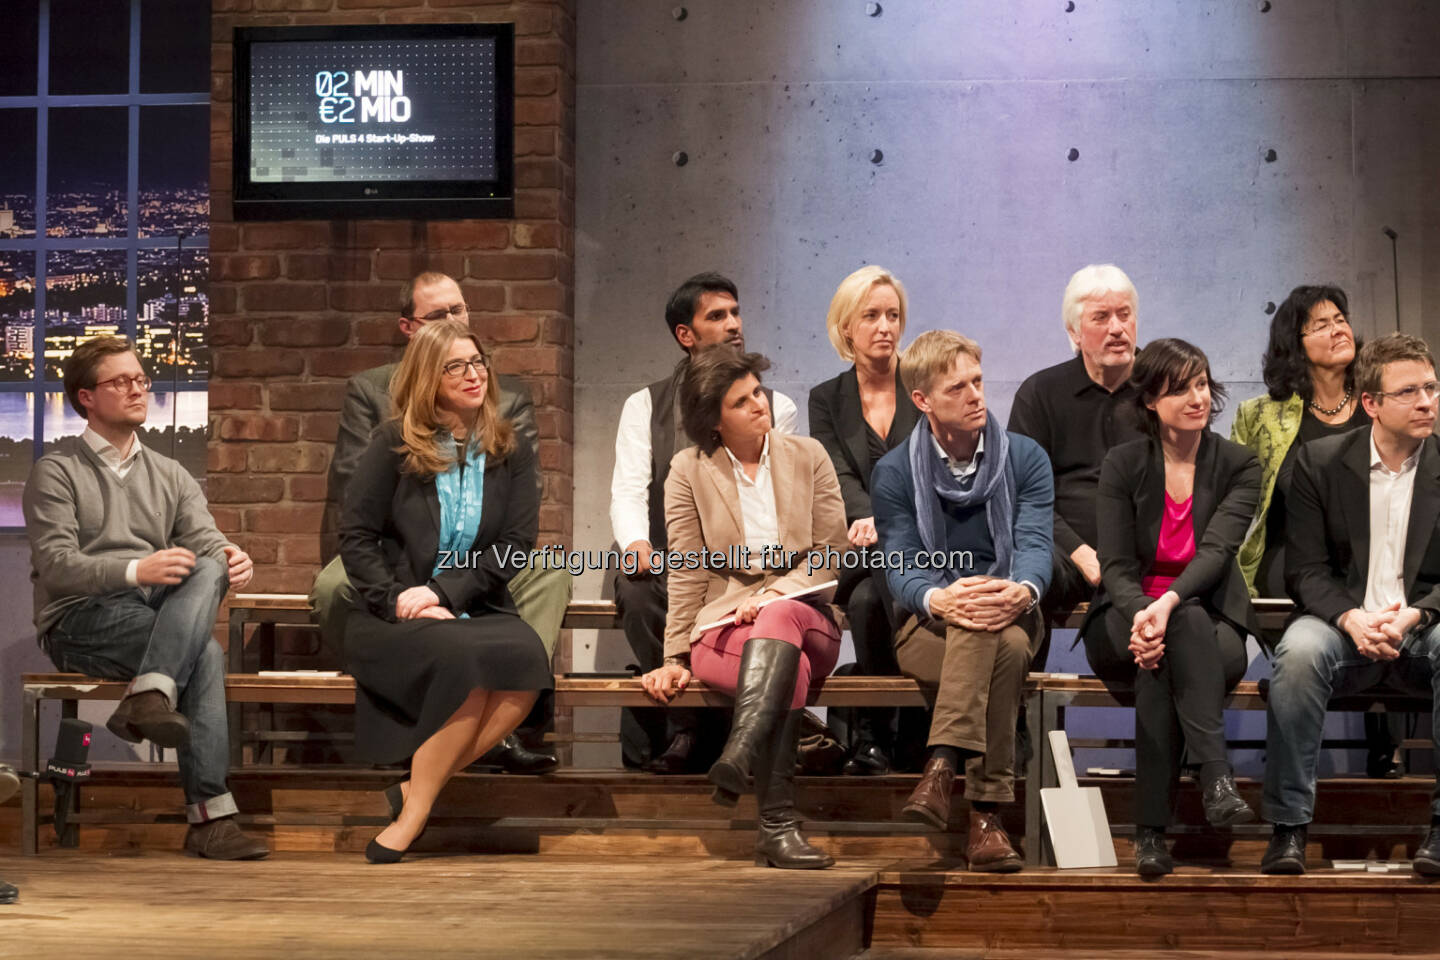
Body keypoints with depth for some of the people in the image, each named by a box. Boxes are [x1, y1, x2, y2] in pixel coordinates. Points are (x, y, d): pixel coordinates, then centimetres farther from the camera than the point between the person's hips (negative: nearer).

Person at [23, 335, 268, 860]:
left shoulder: (170, 476, 23)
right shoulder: (56, 473, 6)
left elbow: (207, 544, 8)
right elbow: (55, 566, -8)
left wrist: (232, 563, -18)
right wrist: (135, 571, -25)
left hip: (157, 615, 5)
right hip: (79, 622, -4)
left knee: (210, 567, -30)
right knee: (205, 653, -30)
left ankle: (150, 697, -45)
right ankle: (210, 814, -36)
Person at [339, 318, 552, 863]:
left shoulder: (509, 451, 11)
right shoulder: (394, 444, 7)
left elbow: (515, 546, 3)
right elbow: (355, 534, 3)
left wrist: (443, 591, -11)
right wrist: (393, 600, -13)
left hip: (476, 610, 2)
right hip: (393, 615, -2)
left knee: (527, 660, -33)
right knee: (465, 659, -36)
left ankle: (412, 804, -22)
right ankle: (415, 810, -22)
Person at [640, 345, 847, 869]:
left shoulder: (808, 457, 11)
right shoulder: (689, 471, 8)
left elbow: (831, 552, 5)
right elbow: (687, 574, 4)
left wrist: (773, 595, -11)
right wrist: (675, 658, -4)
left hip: (804, 615, 1)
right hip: (722, 625, -1)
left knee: (778, 617, -39)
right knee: (790, 670, -37)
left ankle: (740, 753, -59)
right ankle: (777, 825, -47)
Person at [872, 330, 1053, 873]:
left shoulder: (1025, 458, 7)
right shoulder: (894, 473, 4)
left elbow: (1035, 543, -7)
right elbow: (901, 566, -6)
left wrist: (1022, 591, -32)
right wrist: (938, 599, -31)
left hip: (1012, 619, 1)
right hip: (928, 626, -1)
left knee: (1003, 636, -38)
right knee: (999, 644, -37)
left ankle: (943, 767, -45)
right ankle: (985, 811, -44)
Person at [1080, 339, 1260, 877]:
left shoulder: (1238, 466, 1)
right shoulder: (1123, 465, 2)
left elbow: (1217, 550, -16)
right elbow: (1116, 565, -6)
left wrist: (1170, 603, -37)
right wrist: (1142, 613, -31)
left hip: (1211, 623, 0)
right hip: (1125, 620, 0)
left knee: (1160, 666, -36)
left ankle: (1151, 828, -43)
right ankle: (1216, 775, -51)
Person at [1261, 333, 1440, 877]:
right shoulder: (1319, 463, 4)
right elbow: (1305, 571, -1)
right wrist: (1352, 618, -20)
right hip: (1343, 625, 0)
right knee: (1298, 652, -35)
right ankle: (1288, 824, -28)